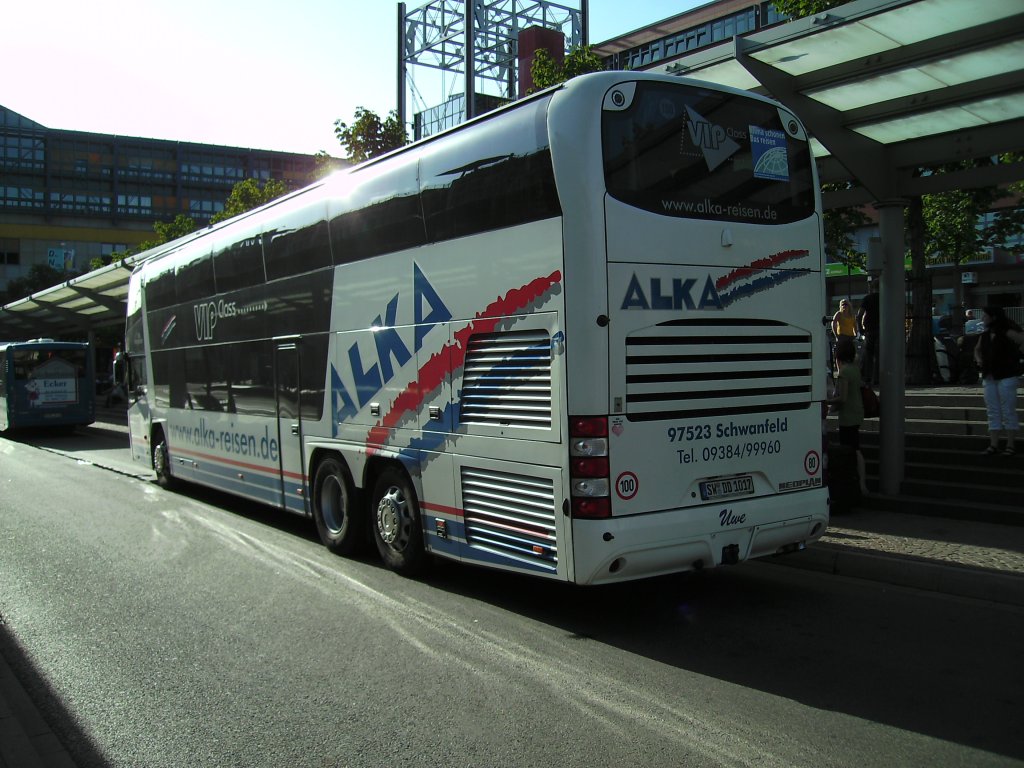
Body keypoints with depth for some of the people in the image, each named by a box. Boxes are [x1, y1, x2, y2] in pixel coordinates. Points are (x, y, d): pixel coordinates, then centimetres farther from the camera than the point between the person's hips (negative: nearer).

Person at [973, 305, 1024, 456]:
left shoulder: (1007, 332, -10)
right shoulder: (985, 335, 11)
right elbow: (977, 349, 27)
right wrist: (978, 359, 10)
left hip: (1006, 376, -7)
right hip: (989, 377, 7)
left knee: (1008, 411, -2)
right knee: (993, 412, 8)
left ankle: (1010, 445, 3)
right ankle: (993, 445, 11)